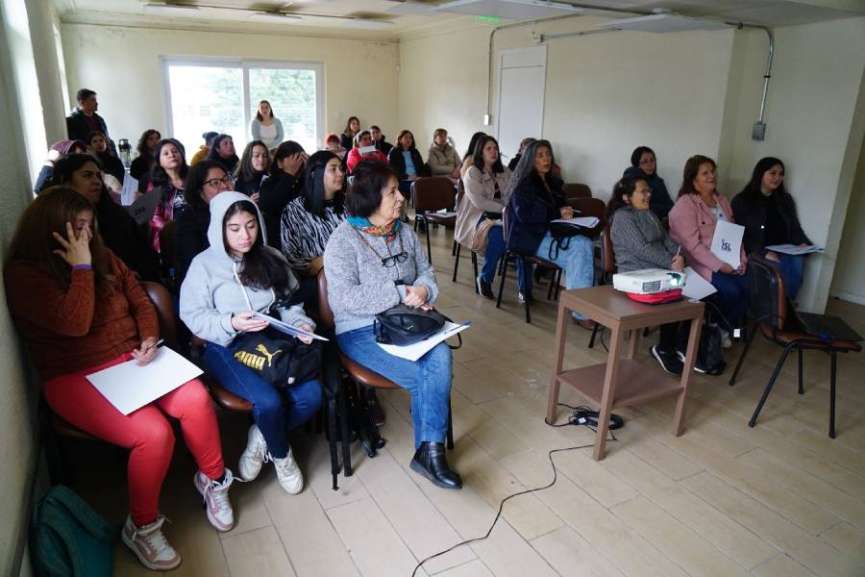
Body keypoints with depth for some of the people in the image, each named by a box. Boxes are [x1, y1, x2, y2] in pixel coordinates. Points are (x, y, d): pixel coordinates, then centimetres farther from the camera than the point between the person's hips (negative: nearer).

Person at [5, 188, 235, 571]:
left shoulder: (103, 256, 8)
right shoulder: (23, 274, -9)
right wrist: (81, 267, -17)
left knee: (195, 398, -23)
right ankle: (141, 527, -1)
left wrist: (149, 339, -6)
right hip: (76, 378, -5)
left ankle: (212, 479, 2)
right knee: (154, 433, -27)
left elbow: (141, 302, 12)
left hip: (131, 360, 5)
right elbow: (76, 324, -21)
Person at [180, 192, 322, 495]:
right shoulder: (204, 264, -1)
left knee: (311, 395, -20)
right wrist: (231, 324, -22)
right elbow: (193, 316, -5)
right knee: (269, 401, -29)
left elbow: (289, 302, 14)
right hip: (227, 348, -4)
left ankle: (261, 438, 8)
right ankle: (281, 455, 5)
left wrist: (301, 324, -7)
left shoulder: (272, 258, 12)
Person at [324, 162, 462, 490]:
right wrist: (400, 293, -20)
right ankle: (429, 451, 1)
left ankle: (429, 451, -16)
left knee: (441, 358, -26)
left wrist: (423, 289, -8)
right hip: (361, 331, -5)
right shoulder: (344, 239, -9)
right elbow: (345, 297, -18)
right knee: (423, 377, -24)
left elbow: (426, 271, 17)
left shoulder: (405, 233, 11)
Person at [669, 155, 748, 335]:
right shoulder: (684, 205, -9)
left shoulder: (721, 201, 17)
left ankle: (726, 327, 8)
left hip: (728, 262, 7)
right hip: (701, 265, -7)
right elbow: (692, 244, -17)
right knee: (731, 290, -25)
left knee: (748, 285, -16)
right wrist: (719, 266, -20)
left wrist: (741, 259, 0)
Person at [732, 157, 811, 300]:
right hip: (757, 253, -5)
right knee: (780, 268, -34)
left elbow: (795, 228, 22)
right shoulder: (741, 201, 1)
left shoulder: (786, 200, 19)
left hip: (784, 252, 5)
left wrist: (802, 243, -2)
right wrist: (763, 253, -19)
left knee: (797, 261, -29)